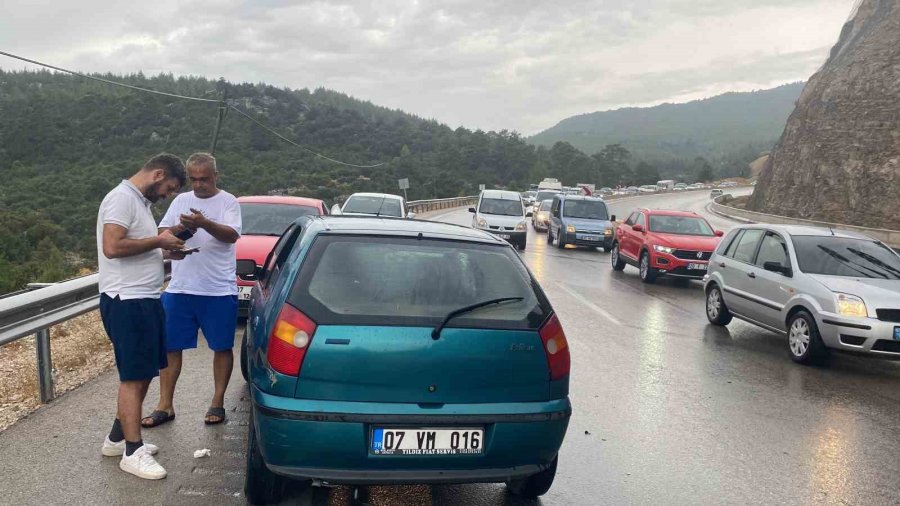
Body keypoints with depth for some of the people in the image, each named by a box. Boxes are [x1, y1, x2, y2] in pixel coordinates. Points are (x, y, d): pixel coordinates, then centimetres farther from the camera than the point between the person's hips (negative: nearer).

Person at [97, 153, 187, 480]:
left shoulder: (141, 200, 17)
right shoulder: (122, 198, -14)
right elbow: (112, 247, -25)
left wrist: (164, 250, 8)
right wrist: (158, 241, -16)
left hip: (145, 299, 10)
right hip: (127, 302, -10)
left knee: (141, 374, 16)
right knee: (134, 377, -5)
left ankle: (118, 437, 27)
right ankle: (132, 452, 3)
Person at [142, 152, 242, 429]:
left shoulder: (228, 201, 0)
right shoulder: (181, 200, 12)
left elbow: (232, 235, -15)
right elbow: (161, 235, 8)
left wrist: (205, 224, -32)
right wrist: (179, 229, -13)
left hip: (219, 290, -3)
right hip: (179, 289, 4)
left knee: (222, 347, 5)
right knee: (170, 347, 6)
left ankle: (218, 403, 19)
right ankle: (165, 406, 17)